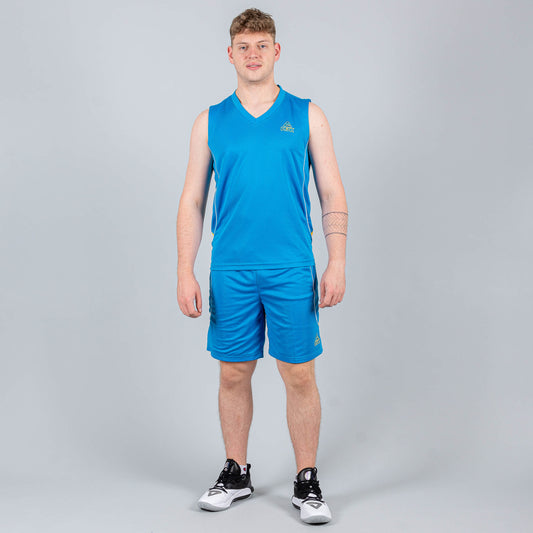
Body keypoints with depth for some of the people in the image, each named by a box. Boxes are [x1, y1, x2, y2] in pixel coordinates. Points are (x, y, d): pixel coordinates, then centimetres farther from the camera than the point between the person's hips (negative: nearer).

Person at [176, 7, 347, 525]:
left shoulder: (307, 115, 5)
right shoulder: (211, 121, 8)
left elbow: (332, 196, 3)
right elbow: (192, 200, 6)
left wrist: (337, 263, -7)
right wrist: (185, 272, -1)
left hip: (292, 269, -1)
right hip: (230, 270, 2)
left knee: (300, 376, 2)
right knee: (233, 374, 9)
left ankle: (307, 482, 15)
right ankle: (235, 474, 25)